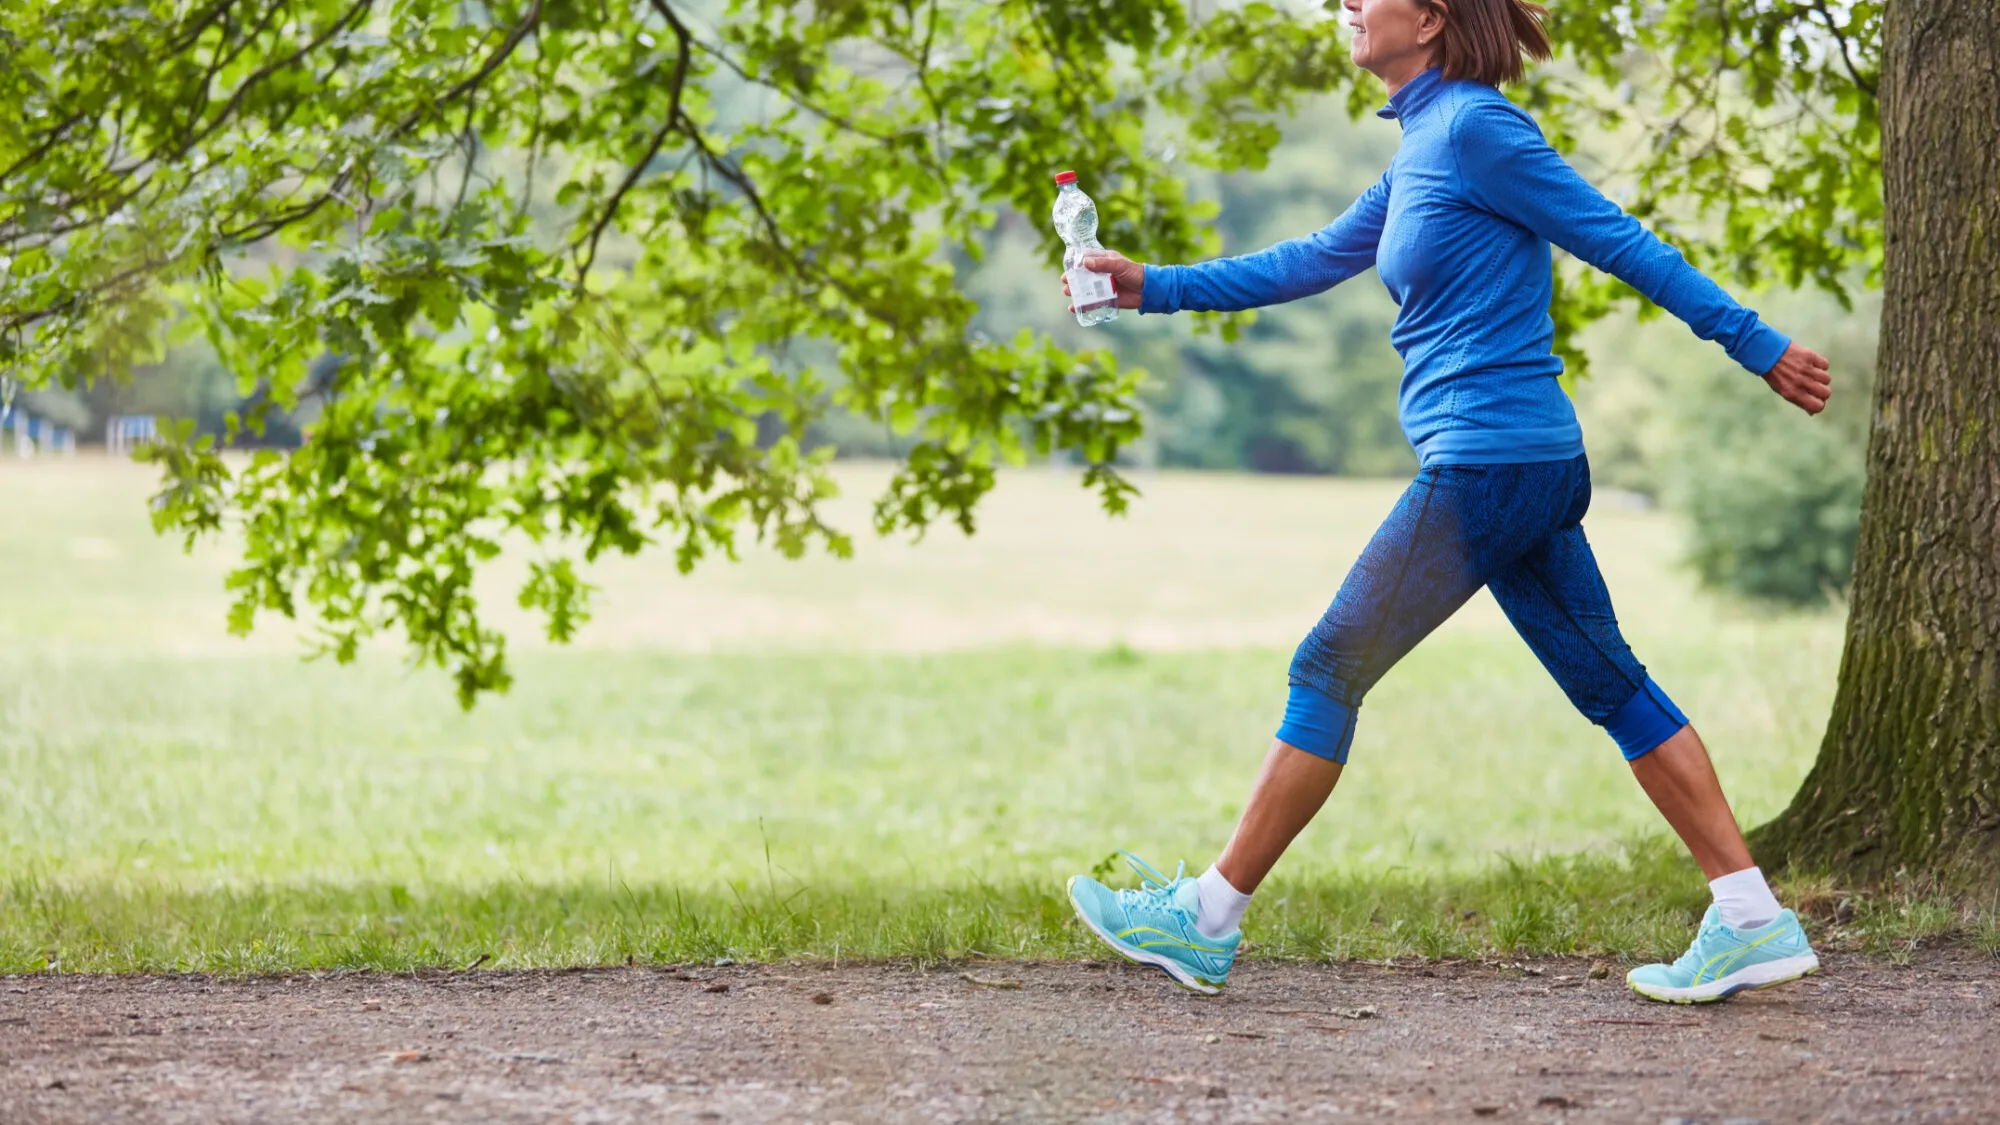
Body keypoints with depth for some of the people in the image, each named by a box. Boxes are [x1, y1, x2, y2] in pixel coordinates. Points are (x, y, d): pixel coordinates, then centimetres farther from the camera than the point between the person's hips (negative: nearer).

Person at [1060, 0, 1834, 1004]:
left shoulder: (1474, 129, -13)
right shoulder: (1422, 148, 15)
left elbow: (1621, 244, -11)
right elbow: (1316, 260, 25)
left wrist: (1758, 348, -7)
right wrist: (1155, 287, 23)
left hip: (1484, 463, -9)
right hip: (1532, 467, 9)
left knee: (1328, 675, -1)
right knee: (1609, 685, 9)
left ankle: (1205, 922, 6)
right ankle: (1753, 923, 9)